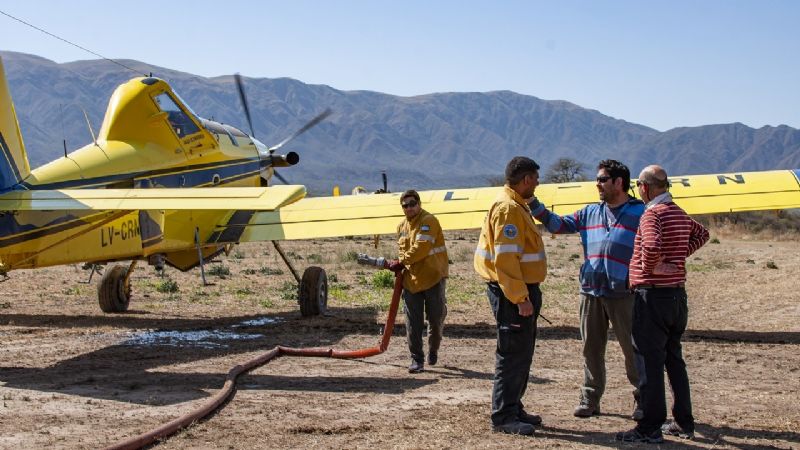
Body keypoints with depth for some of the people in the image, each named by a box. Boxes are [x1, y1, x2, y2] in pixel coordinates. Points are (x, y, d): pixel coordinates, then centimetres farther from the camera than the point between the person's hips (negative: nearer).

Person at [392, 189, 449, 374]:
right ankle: (417, 359, 8)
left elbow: (421, 248, -20)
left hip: (433, 277, -6)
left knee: (436, 319, 5)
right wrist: (402, 266, 5)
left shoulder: (428, 221, -11)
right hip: (411, 280, 6)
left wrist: (401, 262, -12)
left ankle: (433, 350, 29)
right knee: (413, 324, 2)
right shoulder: (402, 226, 13)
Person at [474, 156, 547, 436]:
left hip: (522, 289, 11)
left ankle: (514, 409, 26)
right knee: (512, 355, -6)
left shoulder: (517, 206, 17)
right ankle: (503, 417, -1)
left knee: (522, 353, 16)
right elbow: (505, 258, -24)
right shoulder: (507, 208, -17)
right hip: (512, 292, -11)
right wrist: (520, 297, -24)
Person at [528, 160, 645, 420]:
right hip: (591, 292, 5)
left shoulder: (640, 213, -1)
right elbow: (559, 225, 13)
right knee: (591, 348, 10)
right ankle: (590, 398, 20)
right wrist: (536, 207, 2)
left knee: (633, 348, 2)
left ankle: (643, 400, 15)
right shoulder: (589, 213, 15)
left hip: (623, 293, -5)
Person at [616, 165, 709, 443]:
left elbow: (652, 246, -33)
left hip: (652, 295, -9)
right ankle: (684, 423, 21)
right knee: (674, 359, 16)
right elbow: (702, 234, 29)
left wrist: (647, 269, -15)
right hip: (677, 294, 9)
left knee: (650, 362, -4)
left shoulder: (652, 214, -16)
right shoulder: (680, 214, 11)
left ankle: (650, 428, -2)